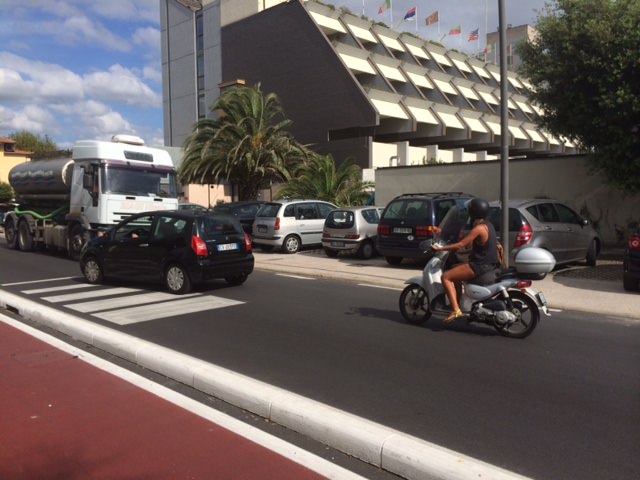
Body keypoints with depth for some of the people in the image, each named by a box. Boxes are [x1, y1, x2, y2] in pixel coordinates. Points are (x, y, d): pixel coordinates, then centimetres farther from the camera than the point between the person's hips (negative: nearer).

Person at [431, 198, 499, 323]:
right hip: (489, 264, 10)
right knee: (455, 269, 29)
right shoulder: (488, 225, 11)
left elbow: (461, 245, -22)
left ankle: (456, 310, -19)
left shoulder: (478, 228, -19)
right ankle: (460, 302, 33)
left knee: (446, 277, -10)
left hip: (480, 266, -10)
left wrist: (440, 248, -15)